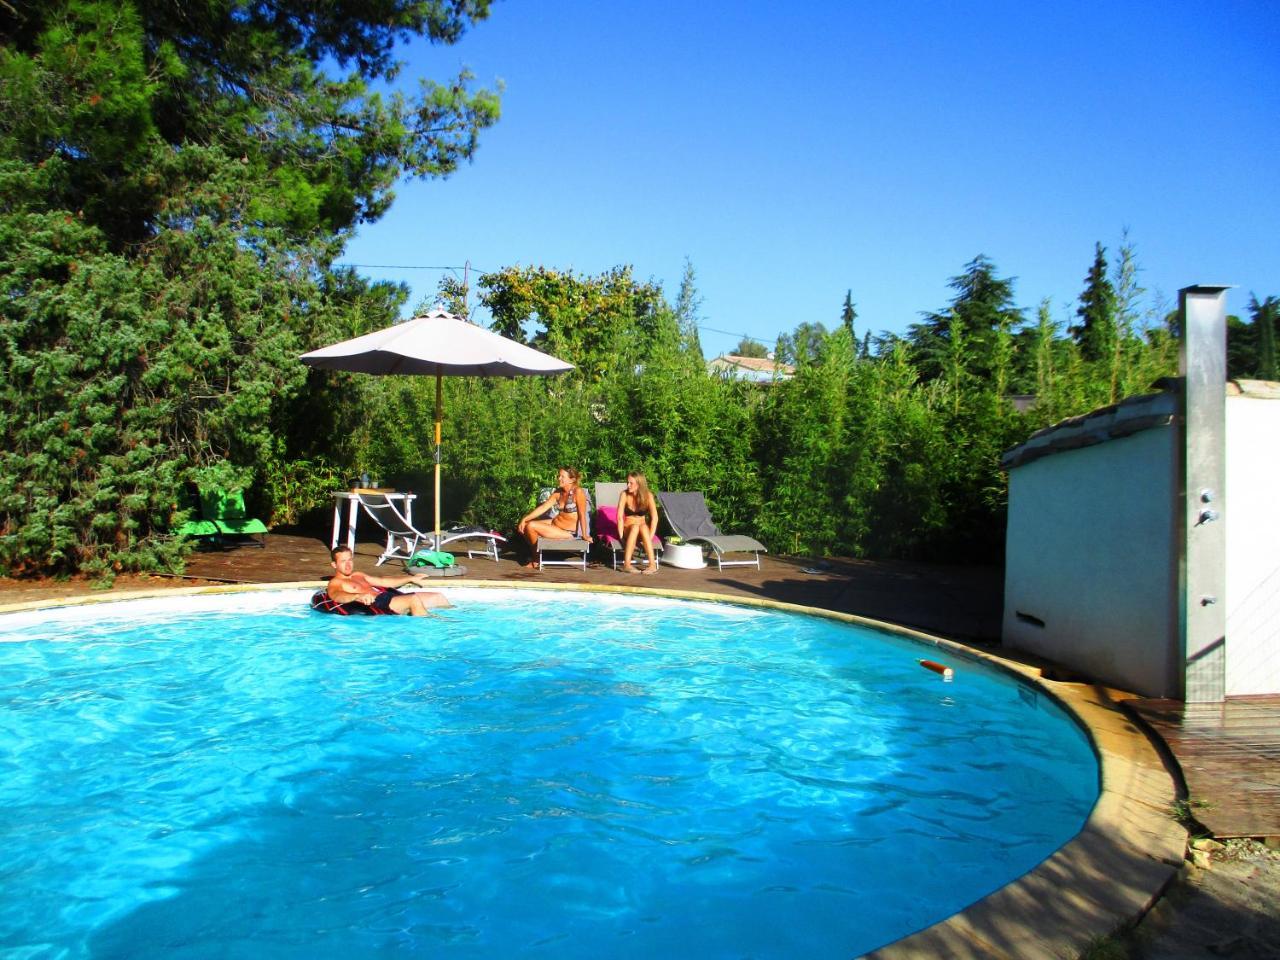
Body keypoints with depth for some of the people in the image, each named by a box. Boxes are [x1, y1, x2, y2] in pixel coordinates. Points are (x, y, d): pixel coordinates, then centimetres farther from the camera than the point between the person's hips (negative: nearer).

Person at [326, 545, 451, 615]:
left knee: (438, 597, 3)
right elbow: (336, 596, -20)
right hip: (376, 603, -9)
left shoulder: (357, 575, 30)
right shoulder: (334, 583, 4)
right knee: (414, 599, -36)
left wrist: (411, 579, 33)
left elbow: (383, 581, 35)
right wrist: (358, 596, -41)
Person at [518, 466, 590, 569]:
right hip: (555, 522, 8)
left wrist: (584, 535, -21)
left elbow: (582, 515, -19)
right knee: (523, 526, 1)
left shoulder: (577, 491, -17)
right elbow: (543, 507, 2)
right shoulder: (558, 492, 5)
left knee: (531, 526, -19)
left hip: (568, 532, -8)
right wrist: (525, 519, -8)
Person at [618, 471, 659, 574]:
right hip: (628, 529, 0)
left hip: (643, 529, 0)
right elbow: (620, 517, -14)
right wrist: (622, 537, -22)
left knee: (643, 526, -34)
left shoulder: (648, 495, -10)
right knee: (635, 526, -34)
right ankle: (626, 564, -41)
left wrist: (649, 537, -20)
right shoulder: (625, 494, -11)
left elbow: (654, 517, -12)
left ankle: (652, 565, -40)